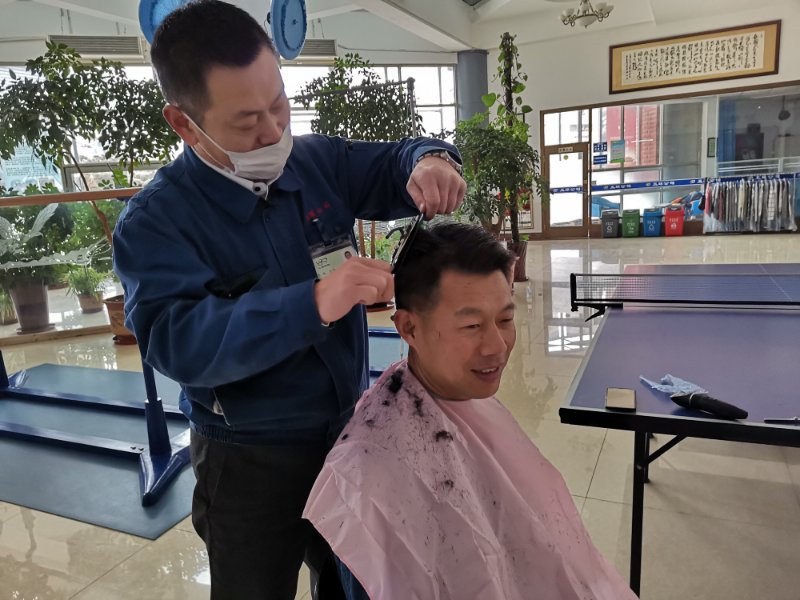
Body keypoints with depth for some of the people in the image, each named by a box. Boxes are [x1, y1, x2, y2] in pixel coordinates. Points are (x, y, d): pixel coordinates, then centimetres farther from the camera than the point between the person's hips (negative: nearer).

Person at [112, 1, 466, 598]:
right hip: (251, 462, -4)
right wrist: (313, 304, -43)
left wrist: (429, 161, -18)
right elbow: (178, 341, -30)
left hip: (351, 428, 5)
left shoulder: (319, 160, -4)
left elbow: (397, 164, 7)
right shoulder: (155, 221, -18)